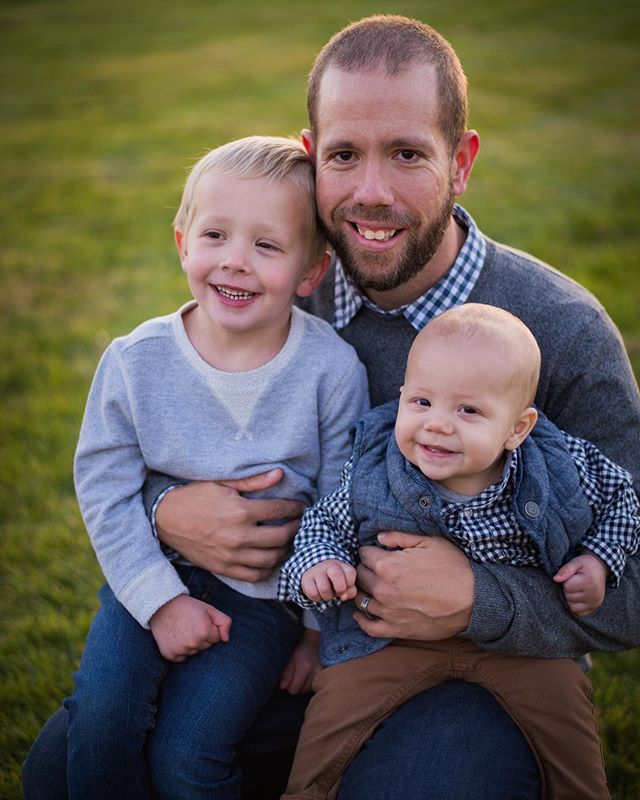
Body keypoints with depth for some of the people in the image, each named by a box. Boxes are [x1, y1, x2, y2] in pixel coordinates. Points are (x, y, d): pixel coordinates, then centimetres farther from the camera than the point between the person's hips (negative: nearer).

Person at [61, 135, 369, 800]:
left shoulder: (332, 370, -13)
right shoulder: (135, 361, -10)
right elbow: (106, 490, -6)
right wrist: (161, 599, -13)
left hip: (268, 588, -2)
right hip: (154, 570, 2)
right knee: (101, 710, -19)